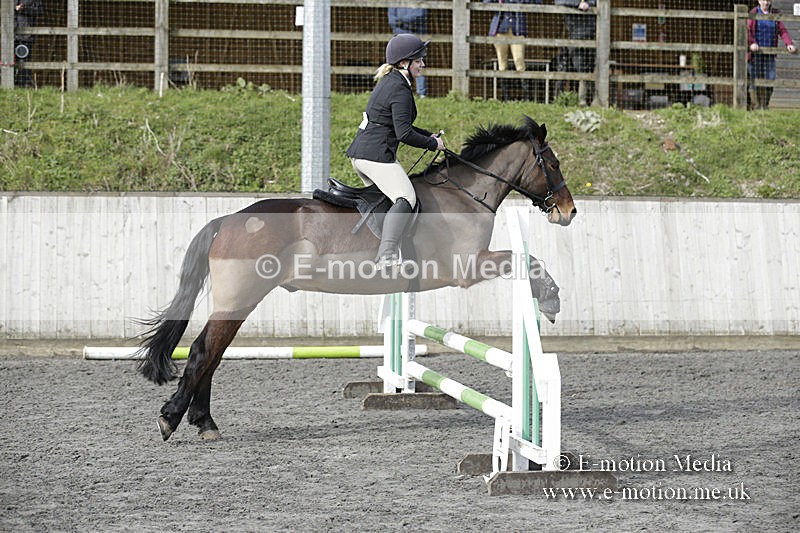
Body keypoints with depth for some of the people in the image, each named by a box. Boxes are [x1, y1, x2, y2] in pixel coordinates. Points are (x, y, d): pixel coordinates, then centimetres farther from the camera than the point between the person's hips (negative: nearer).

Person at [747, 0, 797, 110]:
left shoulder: (775, 14, 11)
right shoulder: (753, 13, 1)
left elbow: (783, 31, 4)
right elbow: (747, 30, -11)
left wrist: (789, 44, -13)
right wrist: (752, 43, -28)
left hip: (769, 54, 3)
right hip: (755, 54, -3)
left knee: (769, 79, -3)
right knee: (755, 80, -5)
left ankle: (765, 105, 7)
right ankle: (754, 105, 2)